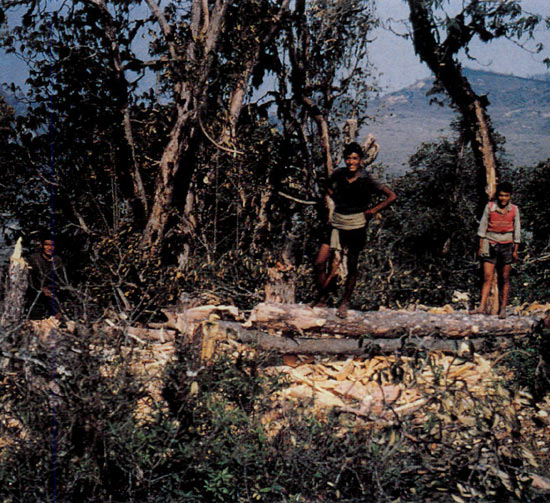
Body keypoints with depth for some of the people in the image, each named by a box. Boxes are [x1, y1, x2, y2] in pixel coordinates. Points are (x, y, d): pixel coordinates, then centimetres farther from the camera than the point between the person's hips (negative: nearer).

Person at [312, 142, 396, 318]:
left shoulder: (366, 181, -10)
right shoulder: (338, 175, 0)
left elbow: (391, 196, -8)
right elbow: (330, 190, 22)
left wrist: (372, 211, -8)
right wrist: (339, 204, 11)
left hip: (356, 226, -3)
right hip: (336, 223, 3)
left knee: (352, 266, 6)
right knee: (319, 263, -3)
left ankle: (345, 302, 25)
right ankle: (322, 297, 17)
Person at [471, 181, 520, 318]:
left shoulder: (514, 210, 2)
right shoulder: (490, 207, 0)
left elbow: (517, 231, 5)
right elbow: (483, 227, 4)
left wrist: (515, 250, 2)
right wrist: (480, 246, 1)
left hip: (506, 246, 1)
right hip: (490, 245, 0)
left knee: (504, 279, 4)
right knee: (487, 277, -7)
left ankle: (503, 308, 10)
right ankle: (482, 307, -12)